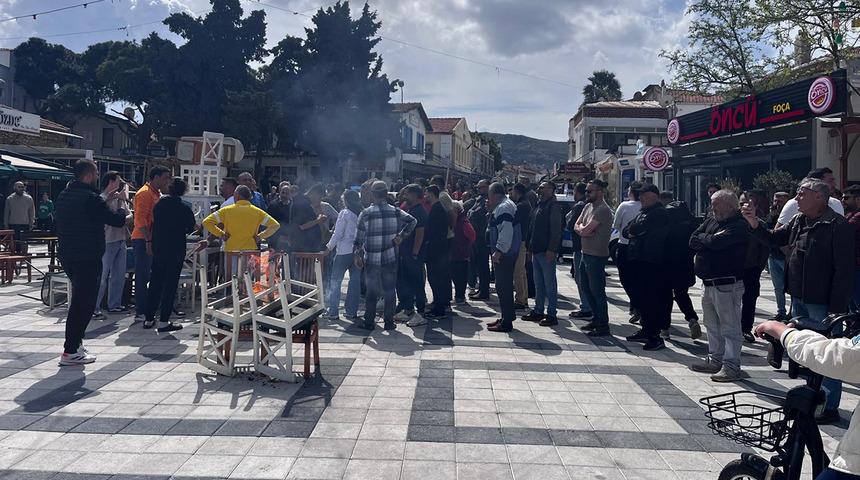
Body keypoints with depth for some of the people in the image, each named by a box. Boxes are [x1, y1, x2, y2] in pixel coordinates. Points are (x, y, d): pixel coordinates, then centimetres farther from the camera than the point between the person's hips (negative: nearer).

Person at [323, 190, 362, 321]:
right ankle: (352, 312, 13)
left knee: (335, 281, 6)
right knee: (355, 281, 10)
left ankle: (333, 312, 6)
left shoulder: (344, 213, -10)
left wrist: (329, 247, 0)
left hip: (344, 251, -5)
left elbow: (338, 234, -10)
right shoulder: (362, 214, 3)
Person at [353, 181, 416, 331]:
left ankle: (369, 322, 14)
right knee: (389, 290, 10)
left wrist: (358, 255, 7)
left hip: (371, 259, -1)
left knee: (371, 291, 11)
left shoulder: (366, 213, -6)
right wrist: (401, 236, -5)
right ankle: (389, 322, 13)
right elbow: (412, 221, -13)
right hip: (390, 258, 1)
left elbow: (359, 237, -3)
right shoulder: (395, 211, -2)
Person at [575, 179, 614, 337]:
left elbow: (585, 230, -21)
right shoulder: (588, 207, 13)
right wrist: (584, 229, -10)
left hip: (597, 256, -10)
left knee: (597, 291, -4)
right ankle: (597, 319, 30)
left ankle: (603, 326, 5)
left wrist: (582, 229, -1)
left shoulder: (603, 210, -18)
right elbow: (577, 226, 10)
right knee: (587, 289, 17)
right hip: (586, 253, 10)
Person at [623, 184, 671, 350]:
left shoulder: (659, 213, -11)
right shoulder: (643, 212, 21)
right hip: (638, 261, 10)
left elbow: (637, 228, -20)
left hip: (651, 263, -9)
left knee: (650, 299, -7)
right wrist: (635, 231, -4)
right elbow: (625, 231, 17)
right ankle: (646, 330, 26)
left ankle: (656, 337, -2)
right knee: (639, 297, 14)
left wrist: (632, 230, 2)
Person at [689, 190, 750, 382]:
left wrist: (703, 238, -4)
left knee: (730, 327, -3)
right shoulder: (711, 220, 14)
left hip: (727, 284, -9)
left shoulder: (739, 225, -12)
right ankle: (715, 360, 28)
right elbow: (693, 241, 6)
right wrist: (710, 240, -10)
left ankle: (731, 366, 2)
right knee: (712, 324, 17)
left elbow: (716, 242, -24)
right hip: (709, 283, 9)